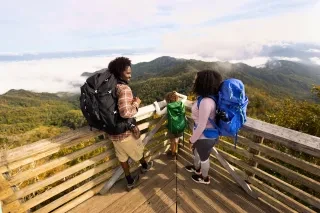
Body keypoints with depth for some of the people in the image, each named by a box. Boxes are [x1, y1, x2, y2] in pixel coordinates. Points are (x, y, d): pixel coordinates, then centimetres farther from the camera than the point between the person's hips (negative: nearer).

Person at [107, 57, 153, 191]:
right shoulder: (124, 88, -25)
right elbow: (125, 113, -35)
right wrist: (136, 104, -18)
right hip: (126, 131, -7)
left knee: (122, 156, 23)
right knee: (138, 151, 24)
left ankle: (130, 181, 42)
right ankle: (144, 166, 54)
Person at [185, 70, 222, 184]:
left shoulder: (206, 102, -35)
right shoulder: (208, 97, -4)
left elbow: (201, 126, -28)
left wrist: (192, 139, -13)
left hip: (205, 137, -9)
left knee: (204, 157, 19)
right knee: (196, 151, 31)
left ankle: (204, 178, 48)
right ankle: (196, 168, 59)